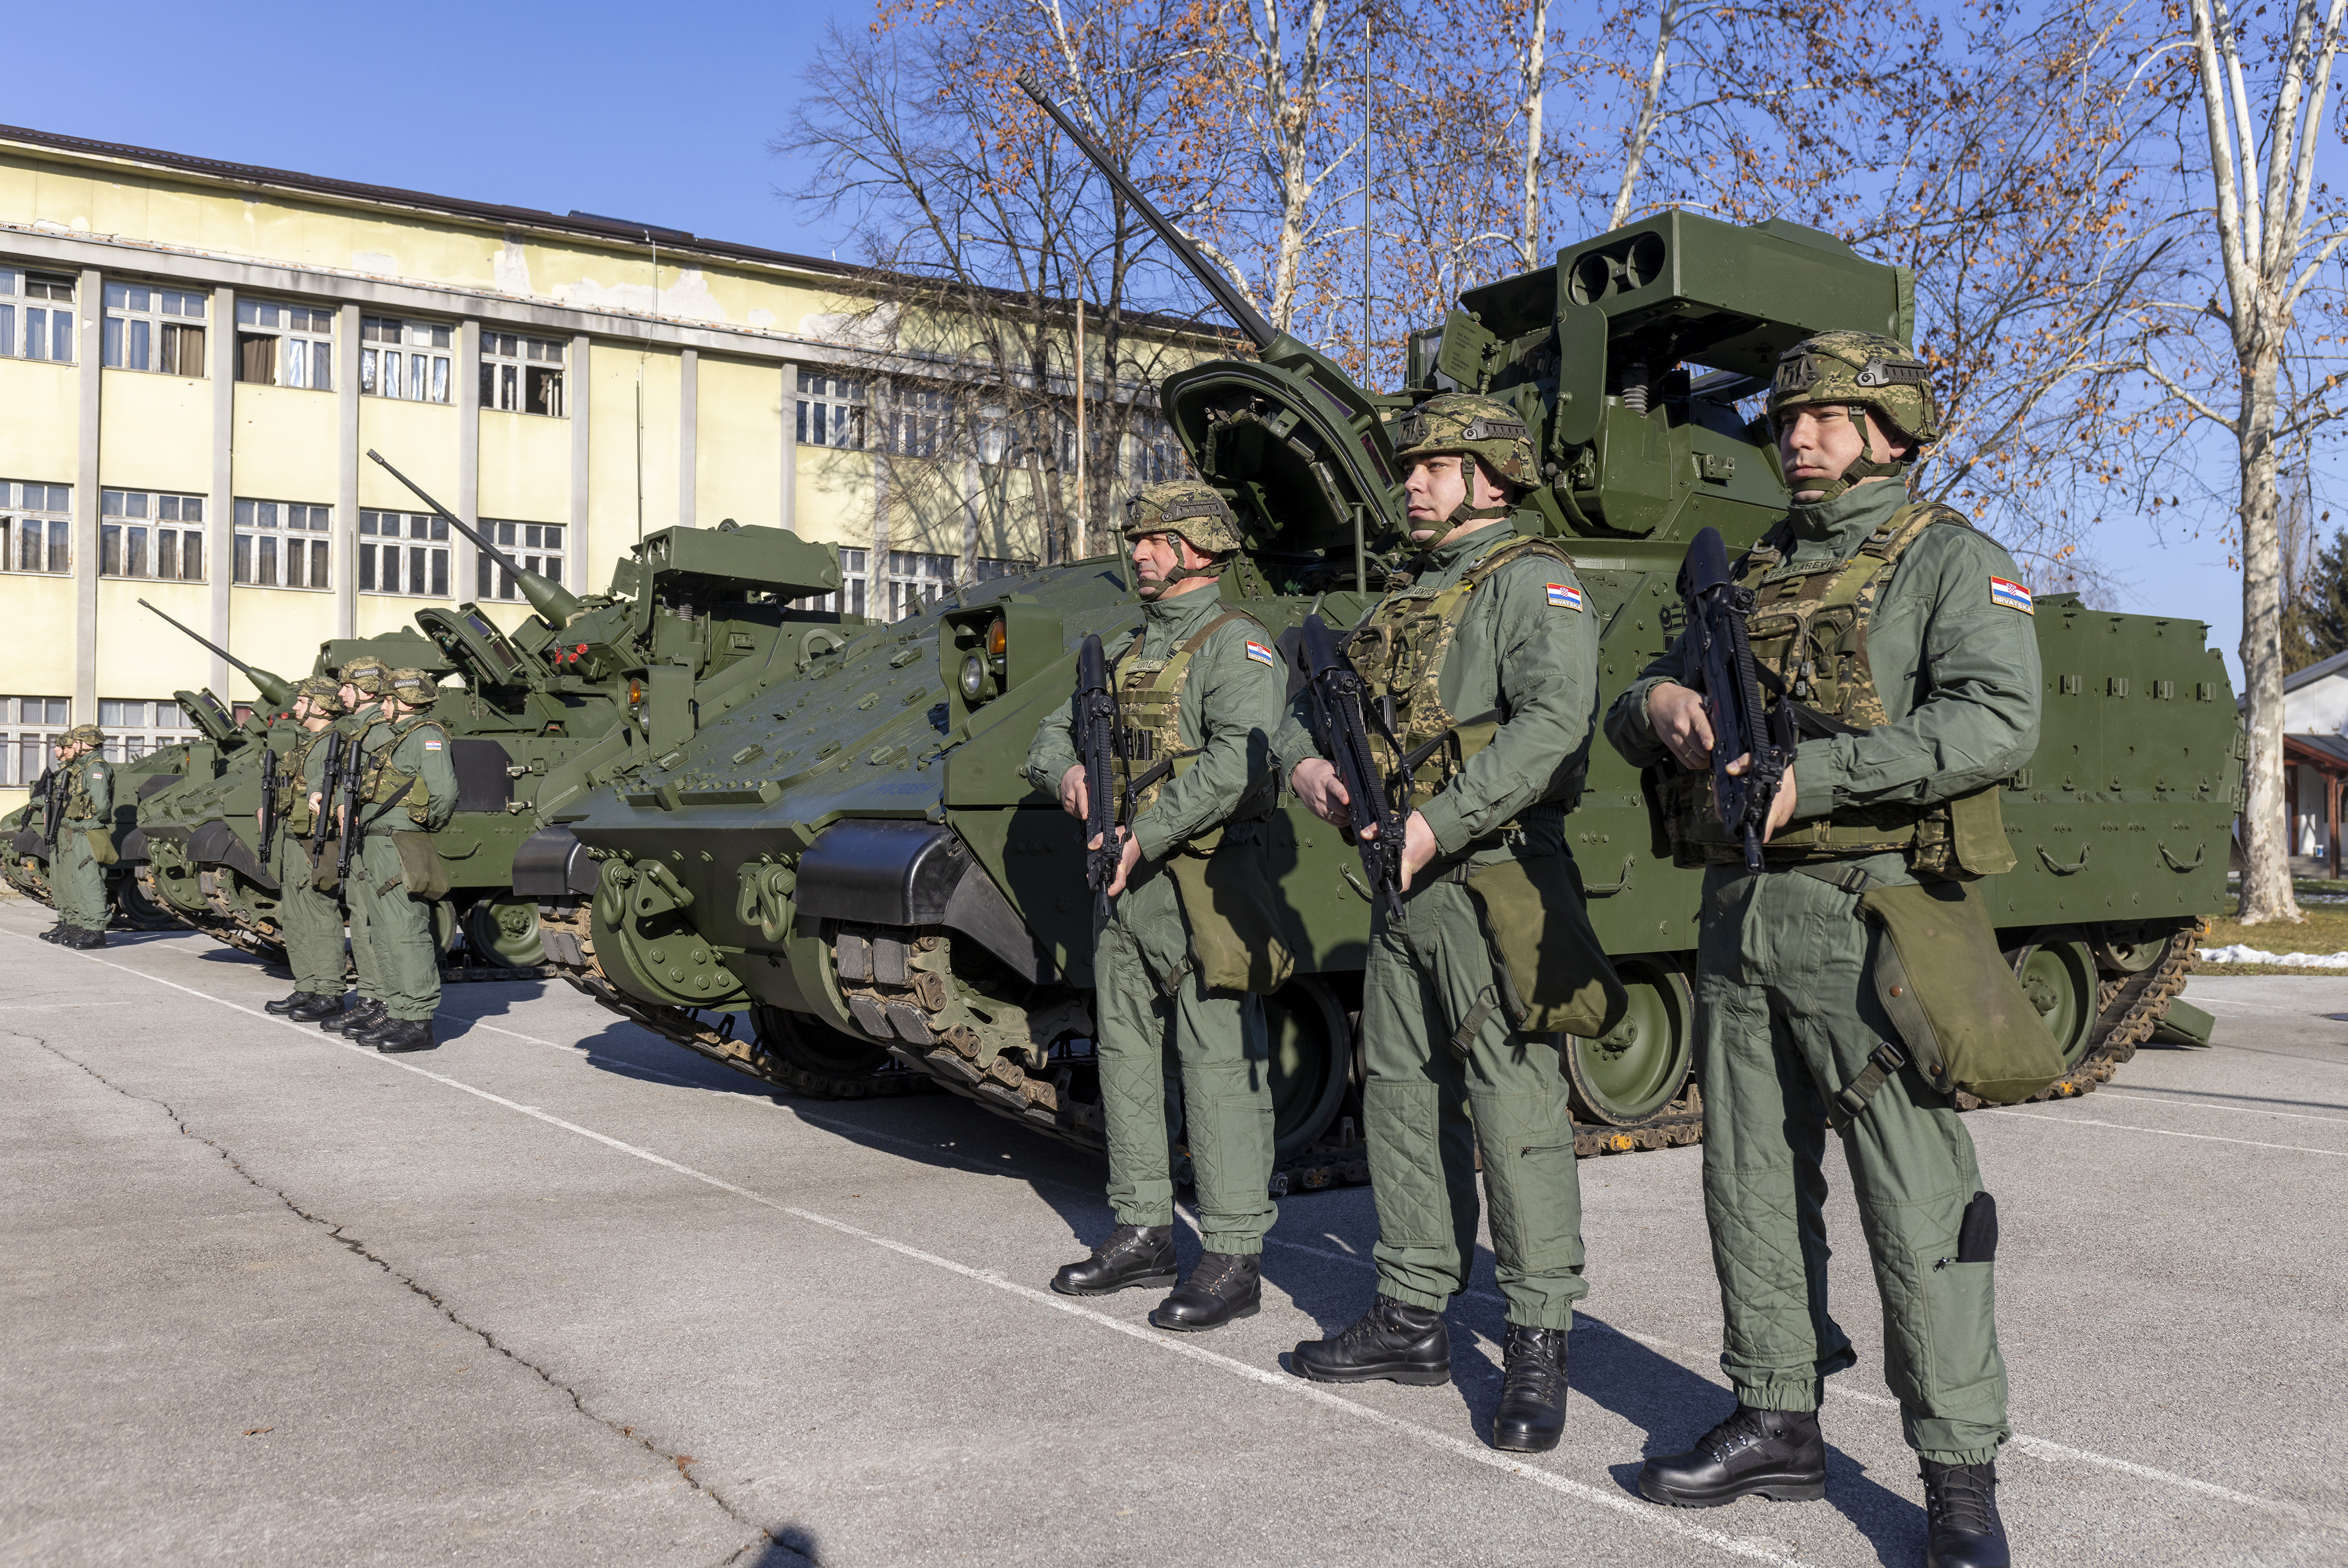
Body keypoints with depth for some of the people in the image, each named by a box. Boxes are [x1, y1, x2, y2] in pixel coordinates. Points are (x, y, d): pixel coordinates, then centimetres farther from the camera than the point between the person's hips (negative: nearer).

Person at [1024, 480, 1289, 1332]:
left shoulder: (1236, 645, -8)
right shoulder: (1129, 650, 18)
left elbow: (1239, 758, -23)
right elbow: (1055, 731, 22)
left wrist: (1148, 832, -24)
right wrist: (1066, 770, -1)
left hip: (1202, 885, -9)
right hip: (1126, 882, 9)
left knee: (1219, 1065, -5)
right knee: (1125, 1057, 13)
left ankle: (1235, 1258, 2)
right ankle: (1143, 1234, 25)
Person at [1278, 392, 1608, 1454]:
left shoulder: (1534, 583, -6)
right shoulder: (1410, 597, 20)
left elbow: (1552, 722, -22)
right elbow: (1310, 697, 24)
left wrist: (1437, 823, -27)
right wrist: (1307, 761, 1)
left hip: (1491, 878, -9)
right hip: (1404, 887, 9)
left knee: (1516, 1111, -6)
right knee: (1403, 1099, 13)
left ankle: (1538, 1347, 4)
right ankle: (1413, 1318, 24)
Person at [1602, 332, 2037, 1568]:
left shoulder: (1950, 561, 0)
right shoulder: (1751, 575, 19)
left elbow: (1998, 722, -17)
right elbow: (1631, 714, 20)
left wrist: (1812, 774, -24)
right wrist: (1660, 701, -5)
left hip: (1866, 917, -6)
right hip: (1738, 913, 7)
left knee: (1918, 1204, -3)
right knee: (1750, 1184, 11)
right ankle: (1777, 1423, 25)